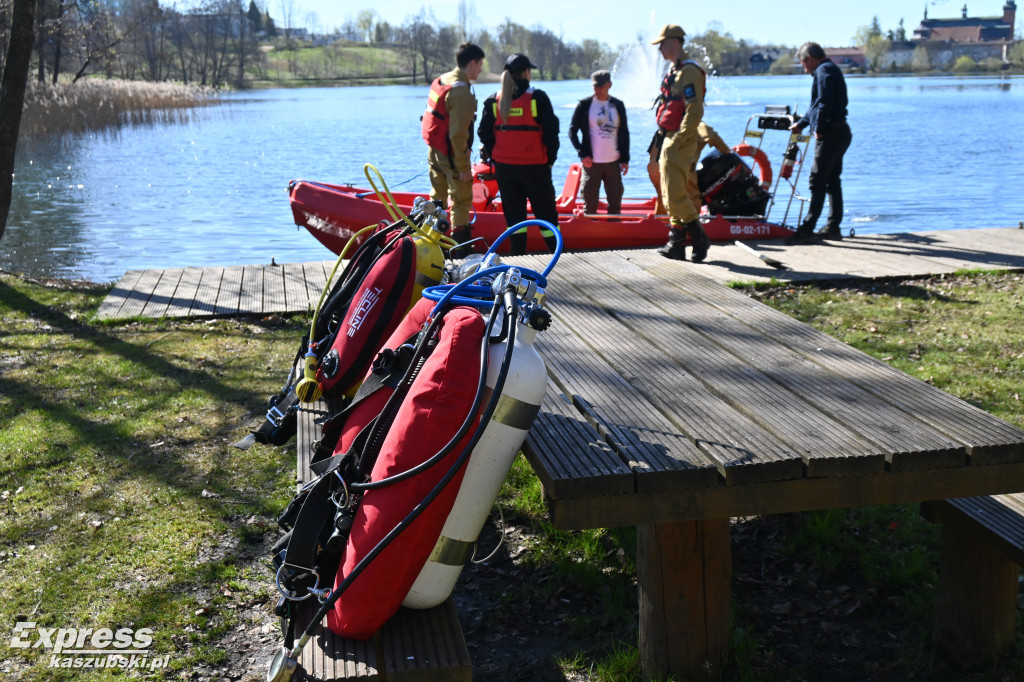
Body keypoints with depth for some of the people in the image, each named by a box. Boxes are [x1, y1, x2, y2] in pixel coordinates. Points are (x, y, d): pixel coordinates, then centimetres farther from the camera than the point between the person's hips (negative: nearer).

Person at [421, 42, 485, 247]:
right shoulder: (461, 91, -20)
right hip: (451, 154, -9)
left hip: (434, 150, 9)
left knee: (437, 197, 19)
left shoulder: (441, 80, 8)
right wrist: (464, 166, -17)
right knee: (461, 202, 1)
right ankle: (460, 243, 4)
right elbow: (458, 134, -23)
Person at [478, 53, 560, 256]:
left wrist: (494, 158, 14)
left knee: (514, 214, 10)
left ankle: (518, 255, 9)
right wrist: (550, 158, 5)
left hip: (504, 166, 3)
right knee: (545, 211, 7)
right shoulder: (537, 98, -7)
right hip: (534, 165, -3)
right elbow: (551, 131, -6)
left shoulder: (494, 101, 3)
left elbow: (485, 134, 5)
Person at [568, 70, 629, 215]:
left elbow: (624, 133, 12)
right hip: (591, 162, -3)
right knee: (590, 204, -1)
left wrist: (625, 159, 6)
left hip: (614, 162, 3)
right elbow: (572, 131, 1)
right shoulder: (584, 105, 0)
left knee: (615, 203, 6)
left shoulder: (618, 105, 8)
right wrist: (583, 154, -9)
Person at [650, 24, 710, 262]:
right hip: (670, 141, 10)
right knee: (671, 196, 11)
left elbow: (695, 112, -21)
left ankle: (699, 238, -1)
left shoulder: (689, 71, -13)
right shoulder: (675, 71, 18)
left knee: (675, 195, -10)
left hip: (680, 143, -10)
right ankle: (676, 244, 16)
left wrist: (677, 141, -23)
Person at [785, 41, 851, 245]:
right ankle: (833, 227, 16)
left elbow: (824, 103, -23)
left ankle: (807, 229, -11)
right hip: (840, 132, 10)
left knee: (817, 182, -10)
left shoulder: (824, 70, -11)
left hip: (831, 134, -10)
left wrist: (819, 128, -15)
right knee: (832, 181, 12)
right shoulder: (831, 69, 22)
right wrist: (801, 123, 34)